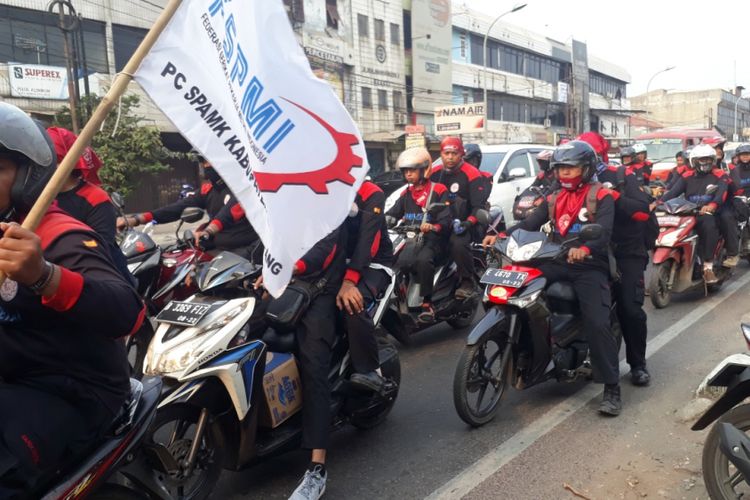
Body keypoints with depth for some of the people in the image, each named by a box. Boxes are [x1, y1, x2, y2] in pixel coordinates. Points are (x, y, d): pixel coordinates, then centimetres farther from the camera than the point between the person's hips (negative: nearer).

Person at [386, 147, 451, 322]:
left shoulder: (439, 191, 1)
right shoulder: (406, 193, 21)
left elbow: (446, 221, -10)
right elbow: (393, 213, 10)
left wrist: (433, 227, -32)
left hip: (432, 240, -5)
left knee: (423, 260, -37)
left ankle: (427, 303, -27)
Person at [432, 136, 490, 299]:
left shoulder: (472, 174, -5)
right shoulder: (435, 174, 13)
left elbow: (479, 205, -11)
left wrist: (469, 222, -27)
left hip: (461, 223, -5)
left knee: (458, 243, -36)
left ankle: (468, 281, -18)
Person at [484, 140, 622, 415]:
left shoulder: (602, 196, 1)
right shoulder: (553, 199, 20)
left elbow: (604, 230, -17)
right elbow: (530, 223, 7)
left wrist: (585, 248, -39)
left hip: (589, 266, -5)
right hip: (557, 263, 5)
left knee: (597, 323, -20)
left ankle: (612, 388, -8)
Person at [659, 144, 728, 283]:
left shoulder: (719, 175, 7)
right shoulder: (687, 176, 17)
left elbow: (722, 193, -13)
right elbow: (673, 191, 2)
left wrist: (711, 205, -37)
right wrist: (659, 202, -19)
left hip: (708, 213, -3)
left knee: (710, 226, -38)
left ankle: (708, 267, -35)